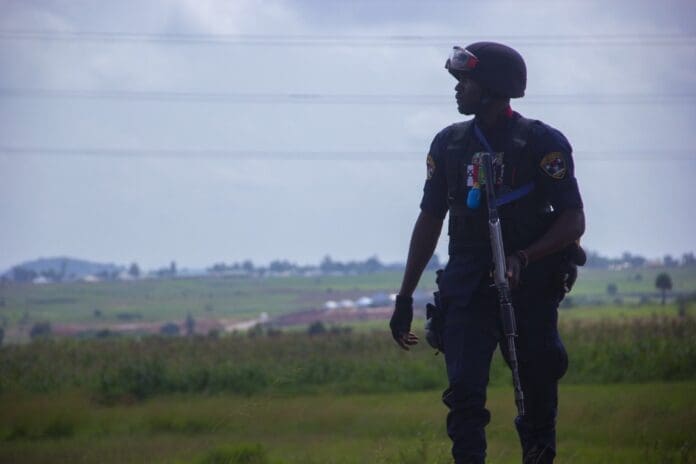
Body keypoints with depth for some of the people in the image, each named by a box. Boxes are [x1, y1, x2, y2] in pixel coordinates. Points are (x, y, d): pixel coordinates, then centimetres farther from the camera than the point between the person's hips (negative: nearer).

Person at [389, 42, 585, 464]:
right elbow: (430, 220, 14)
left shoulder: (544, 144, -5)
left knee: (539, 394, 3)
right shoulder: (450, 144, 8)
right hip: (469, 287, 3)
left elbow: (574, 221, -8)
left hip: (531, 287, -3)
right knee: (465, 392, -11)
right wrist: (405, 297, 12)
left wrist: (524, 258, -23)